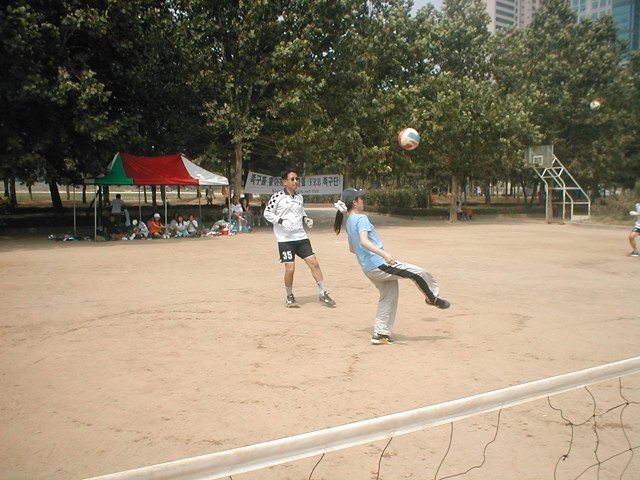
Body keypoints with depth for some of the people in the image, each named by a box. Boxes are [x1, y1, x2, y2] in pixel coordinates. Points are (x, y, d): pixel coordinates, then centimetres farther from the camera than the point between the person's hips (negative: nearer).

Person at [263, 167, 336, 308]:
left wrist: (306, 219, 3)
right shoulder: (277, 197, -7)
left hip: (301, 237, 5)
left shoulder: (300, 197, 10)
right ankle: (290, 296, 18)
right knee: (290, 269, -6)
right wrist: (281, 221, -17)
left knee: (314, 263, 0)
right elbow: (267, 213, -4)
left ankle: (323, 294, 11)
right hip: (285, 239, -5)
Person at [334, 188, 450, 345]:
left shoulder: (349, 222, 15)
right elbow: (364, 241, -30)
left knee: (388, 297, 18)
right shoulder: (361, 218, -13)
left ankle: (380, 334, 18)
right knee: (419, 273, -2)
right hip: (380, 265, -10)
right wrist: (384, 254, -41)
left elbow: (352, 249, 25)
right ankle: (433, 298, 18)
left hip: (369, 269, 10)